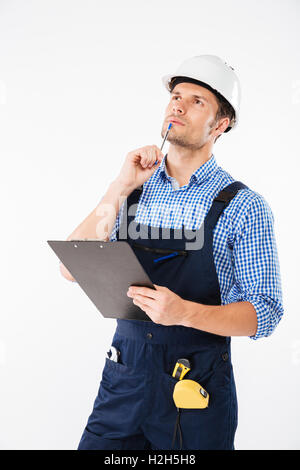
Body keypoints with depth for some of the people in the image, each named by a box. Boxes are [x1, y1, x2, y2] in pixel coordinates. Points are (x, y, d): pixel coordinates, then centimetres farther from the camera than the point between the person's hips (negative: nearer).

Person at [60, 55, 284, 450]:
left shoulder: (243, 206, -7)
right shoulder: (133, 190, 5)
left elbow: (265, 314, -9)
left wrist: (184, 312, -25)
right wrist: (121, 188, -9)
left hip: (198, 388, -2)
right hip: (123, 378, 3)